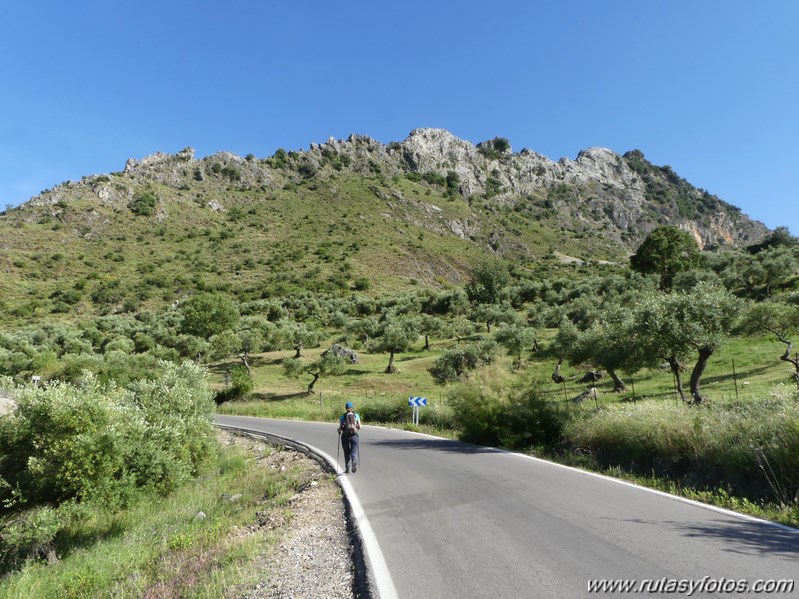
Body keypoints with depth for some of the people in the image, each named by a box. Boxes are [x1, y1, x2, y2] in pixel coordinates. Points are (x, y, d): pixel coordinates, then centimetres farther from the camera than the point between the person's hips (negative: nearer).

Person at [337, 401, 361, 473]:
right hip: (354, 435, 0)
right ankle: (354, 461, -24)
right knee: (354, 452, 6)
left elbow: (340, 428, -5)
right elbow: (360, 427, 1)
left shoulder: (342, 416, 0)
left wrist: (339, 430, 18)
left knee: (346, 453, 15)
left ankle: (347, 468, 19)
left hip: (345, 436, 0)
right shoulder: (356, 416, 3)